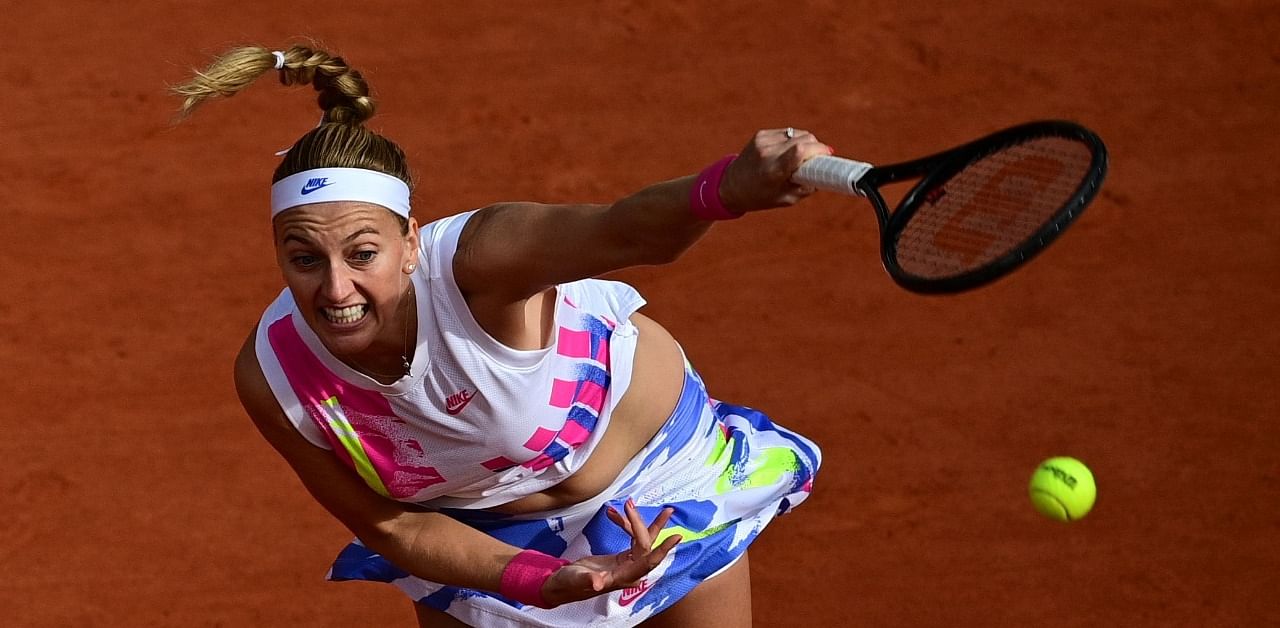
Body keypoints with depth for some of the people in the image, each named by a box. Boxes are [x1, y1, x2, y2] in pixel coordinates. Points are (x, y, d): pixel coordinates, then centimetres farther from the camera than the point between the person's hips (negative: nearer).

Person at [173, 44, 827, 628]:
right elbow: (393, 526, -16)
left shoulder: (473, 260, -40)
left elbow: (620, 232, -61)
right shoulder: (272, 377, -28)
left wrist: (728, 188, -82)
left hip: (658, 474, -2)